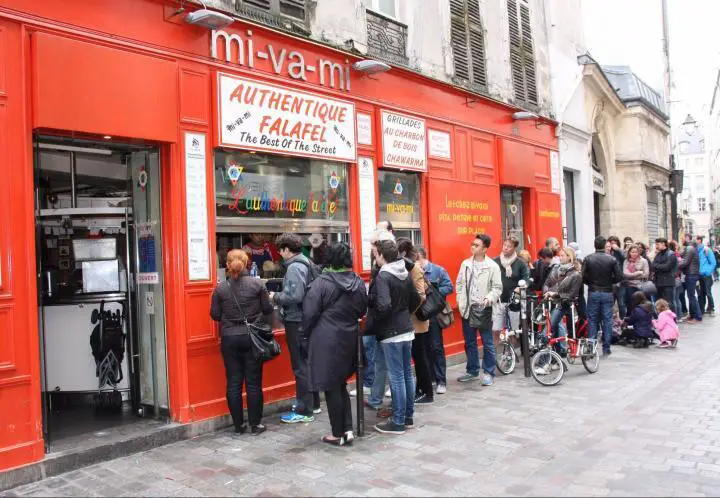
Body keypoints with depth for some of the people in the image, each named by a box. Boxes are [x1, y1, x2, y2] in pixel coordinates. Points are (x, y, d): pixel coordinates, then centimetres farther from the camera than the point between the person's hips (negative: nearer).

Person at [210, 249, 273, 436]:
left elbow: (215, 314, 1)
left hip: (230, 339, 1)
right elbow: (268, 309, -1)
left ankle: (238, 425, 14)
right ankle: (255, 424, 11)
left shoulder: (220, 288, -4)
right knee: (253, 382, 6)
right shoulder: (257, 284, -6)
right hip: (252, 337, -1)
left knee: (234, 382, 8)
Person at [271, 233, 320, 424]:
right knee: (307, 363, 19)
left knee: (300, 366, -3)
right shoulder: (305, 263, 11)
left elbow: (295, 296, -24)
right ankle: (313, 403, 30)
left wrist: (276, 297, -10)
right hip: (305, 320, 9)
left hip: (296, 322, -9)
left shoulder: (294, 267, -17)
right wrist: (279, 295, 10)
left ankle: (304, 411, 5)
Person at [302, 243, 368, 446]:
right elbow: (362, 311, 12)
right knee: (341, 385, 19)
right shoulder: (359, 283, 2)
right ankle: (348, 430, 15)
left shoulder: (322, 283, -15)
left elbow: (309, 314, -11)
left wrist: (307, 333, 5)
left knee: (332, 388, 6)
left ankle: (338, 434, 15)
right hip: (349, 340, 6)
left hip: (327, 342, -5)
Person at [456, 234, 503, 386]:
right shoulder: (465, 264, 7)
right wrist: (460, 300, 3)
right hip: (467, 309, 4)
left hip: (484, 309, -4)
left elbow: (497, 287, -5)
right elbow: (459, 284, 12)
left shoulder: (492, 266, -6)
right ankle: (472, 371, 25)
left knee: (487, 343, 3)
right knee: (469, 342, 13)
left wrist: (490, 298, -22)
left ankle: (489, 373, 13)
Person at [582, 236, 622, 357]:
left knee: (592, 320, 7)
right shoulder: (612, 259, -5)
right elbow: (618, 277, -7)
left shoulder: (588, 258, -5)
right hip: (607, 293, 0)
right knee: (607, 321, 6)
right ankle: (606, 349, 9)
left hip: (593, 292, 0)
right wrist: (609, 281, 12)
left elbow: (583, 276, -9)